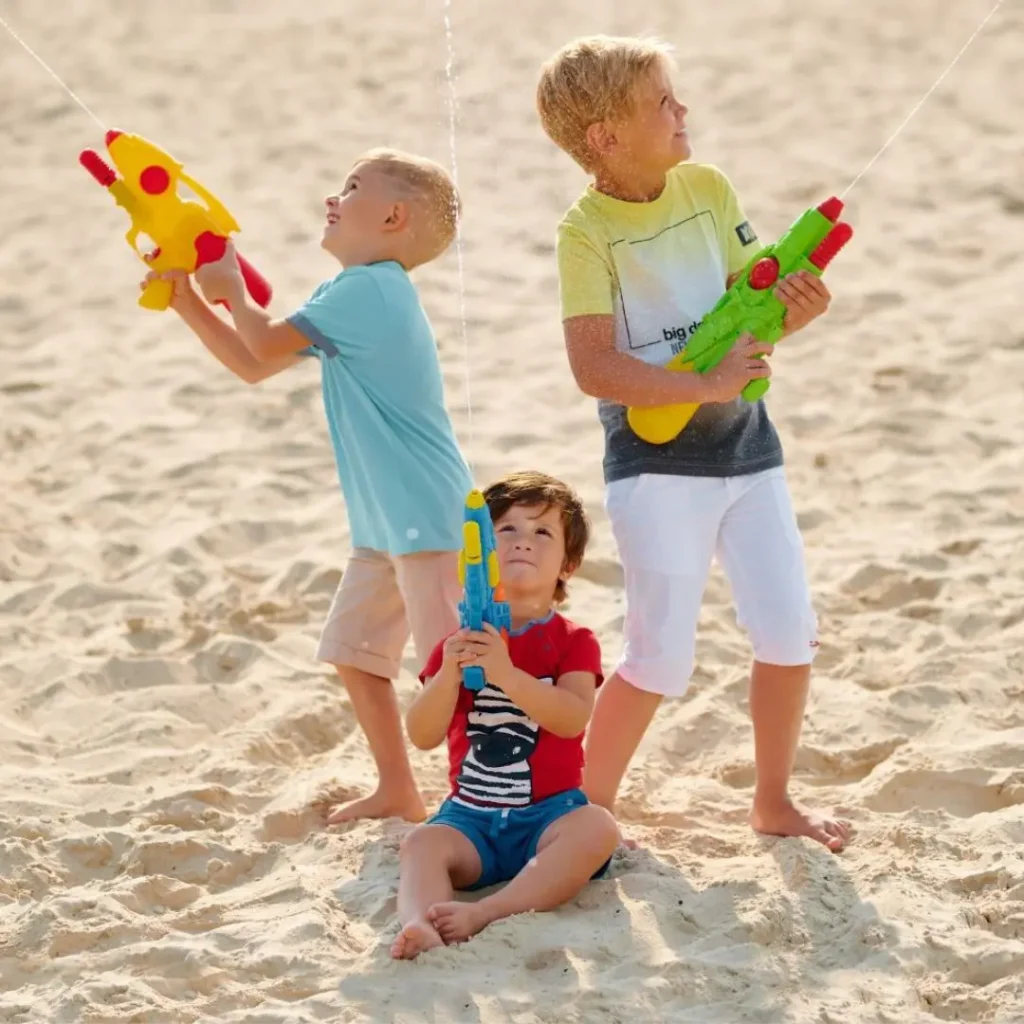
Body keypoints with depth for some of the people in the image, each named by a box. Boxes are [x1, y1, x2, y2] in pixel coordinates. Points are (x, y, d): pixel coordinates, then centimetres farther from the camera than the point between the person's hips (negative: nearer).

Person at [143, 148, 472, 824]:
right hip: (386, 522, 11)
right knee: (354, 649, 17)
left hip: (427, 518, -11)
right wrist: (187, 301, 13)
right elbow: (254, 365, 21)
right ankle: (398, 792, 27)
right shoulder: (353, 296, 16)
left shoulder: (368, 290, -16)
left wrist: (230, 286, 0)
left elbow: (266, 343, -18)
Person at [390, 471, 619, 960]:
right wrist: (448, 675, -20)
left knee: (597, 827, -34)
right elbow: (422, 736, -2)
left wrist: (506, 674, -31)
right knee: (422, 843, -29)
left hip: (548, 812, -2)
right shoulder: (460, 641, 10)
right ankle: (418, 926, -58)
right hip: (471, 815, 2)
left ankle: (487, 913, -46)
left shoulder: (573, 642, 3)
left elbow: (572, 718, -18)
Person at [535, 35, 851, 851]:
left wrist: (790, 307, -17)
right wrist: (705, 385, -27)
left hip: (745, 447, 6)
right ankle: (590, 806, 15)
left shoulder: (710, 189, 2)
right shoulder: (587, 230, -14)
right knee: (662, 659, -4)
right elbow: (594, 368, -21)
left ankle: (773, 801, 25)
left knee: (791, 635, 7)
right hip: (655, 464, -6)